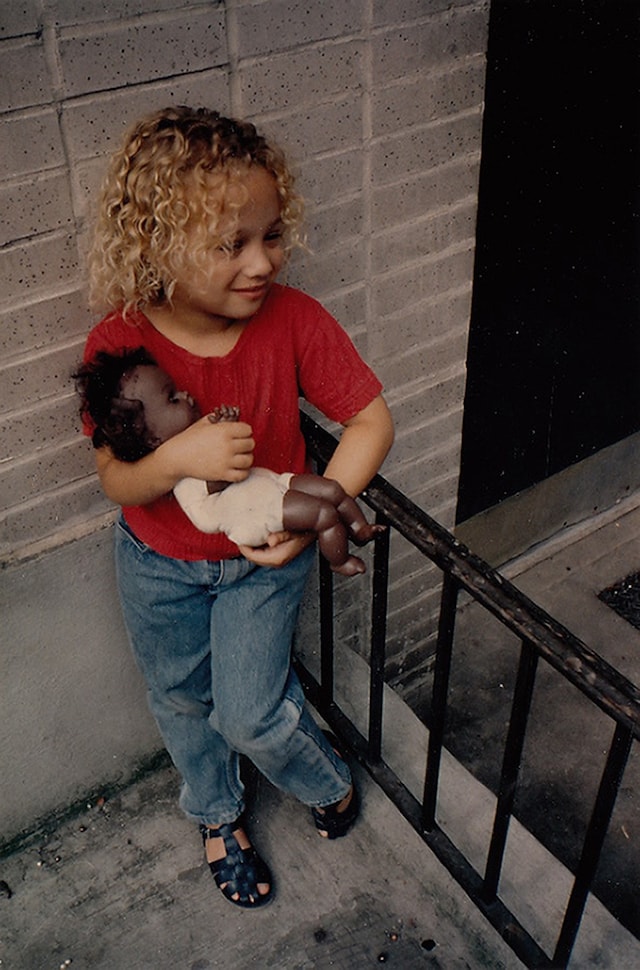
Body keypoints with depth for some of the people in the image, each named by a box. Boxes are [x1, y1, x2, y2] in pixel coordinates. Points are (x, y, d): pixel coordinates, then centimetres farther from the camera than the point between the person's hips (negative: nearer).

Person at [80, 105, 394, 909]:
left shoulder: (293, 319, -24)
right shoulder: (118, 347, -24)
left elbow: (371, 420, -17)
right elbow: (115, 481, -17)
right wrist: (176, 459, -39)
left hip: (263, 554, -1)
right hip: (159, 565, 2)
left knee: (250, 712, -1)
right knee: (180, 699, 21)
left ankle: (330, 781, 36)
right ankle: (219, 817, 52)